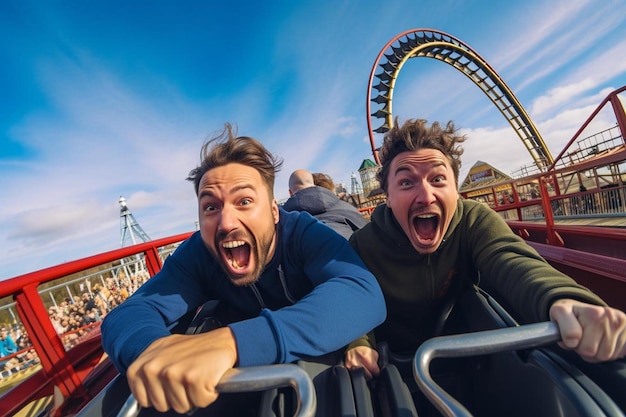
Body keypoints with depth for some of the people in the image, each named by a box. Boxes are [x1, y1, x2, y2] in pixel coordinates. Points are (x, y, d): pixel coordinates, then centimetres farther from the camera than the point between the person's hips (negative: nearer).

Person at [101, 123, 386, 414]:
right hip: (255, 380, 2)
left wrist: (234, 341, -50)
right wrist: (152, 347, -44)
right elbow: (127, 314, -21)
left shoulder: (305, 233, -25)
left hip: (323, 367, -1)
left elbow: (364, 295, -40)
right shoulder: (197, 253, -15)